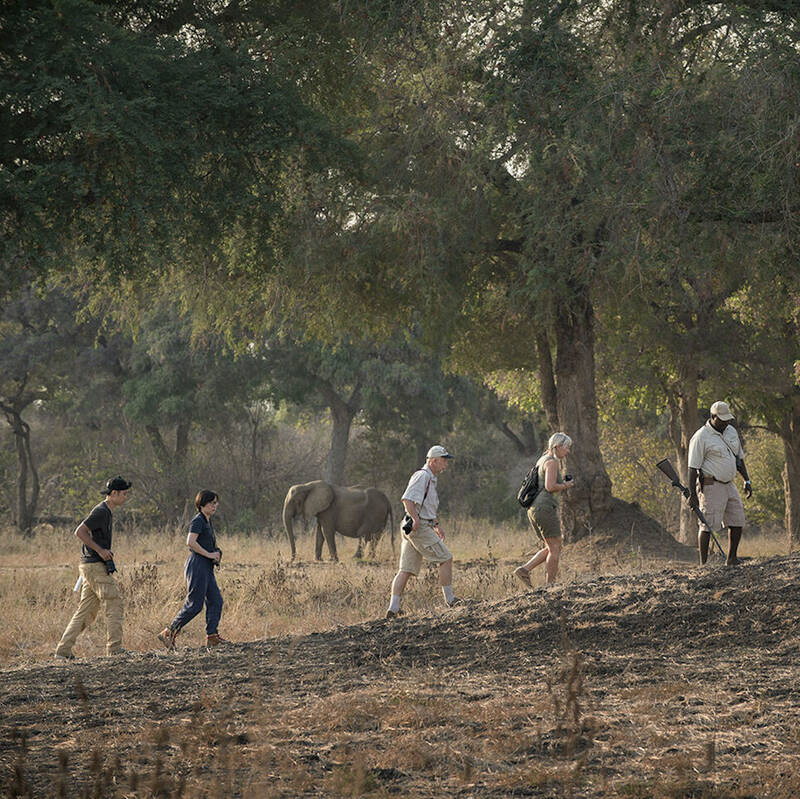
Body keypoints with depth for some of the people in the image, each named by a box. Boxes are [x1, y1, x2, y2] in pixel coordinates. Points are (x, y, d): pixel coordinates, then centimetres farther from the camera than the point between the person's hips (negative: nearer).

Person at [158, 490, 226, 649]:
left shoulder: (207, 522, 18)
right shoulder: (198, 521, -11)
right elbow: (190, 542, -24)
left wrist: (216, 554, 10)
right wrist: (209, 554, -19)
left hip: (206, 568, 10)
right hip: (197, 565, -10)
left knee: (215, 601, 4)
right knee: (194, 605, -8)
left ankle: (212, 636, 5)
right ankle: (169, 633, -2)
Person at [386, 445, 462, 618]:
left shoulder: (432, 479, 22)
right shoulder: (422, 476, -11)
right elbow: (407, 499, -22)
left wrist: (436, 525, 30)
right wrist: (415, 519, -29)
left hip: (416, 527, 10)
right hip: (419, 527, -10)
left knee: (406, 570, 2)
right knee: (446, 559, -3)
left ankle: (393, 608, -4)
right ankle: (449, 599, 5)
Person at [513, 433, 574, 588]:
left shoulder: (542, 461, 20)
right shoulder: (552, 462, -10)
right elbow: (550, 487, -21)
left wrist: (562, 485, 17)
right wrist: (565, 486, -4)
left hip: (534, 510, 10)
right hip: (546, 508, -10)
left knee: (552, 548, 14)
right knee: (555, 549, -5)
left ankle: (524, 569, 3)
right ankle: (550, 585, -5)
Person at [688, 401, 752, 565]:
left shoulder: (731, 431, 12)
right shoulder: (701, 437, -11)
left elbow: (739, 457, 23)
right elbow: (693, 467, -13)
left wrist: (747, 481, 18)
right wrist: (692, 494, -16)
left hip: (729, 484, 8)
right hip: (711, 486, -8)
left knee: (738, 520, 7)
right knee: (708, 524, -8)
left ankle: (732, 559, 19)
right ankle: (703, 564, -5)